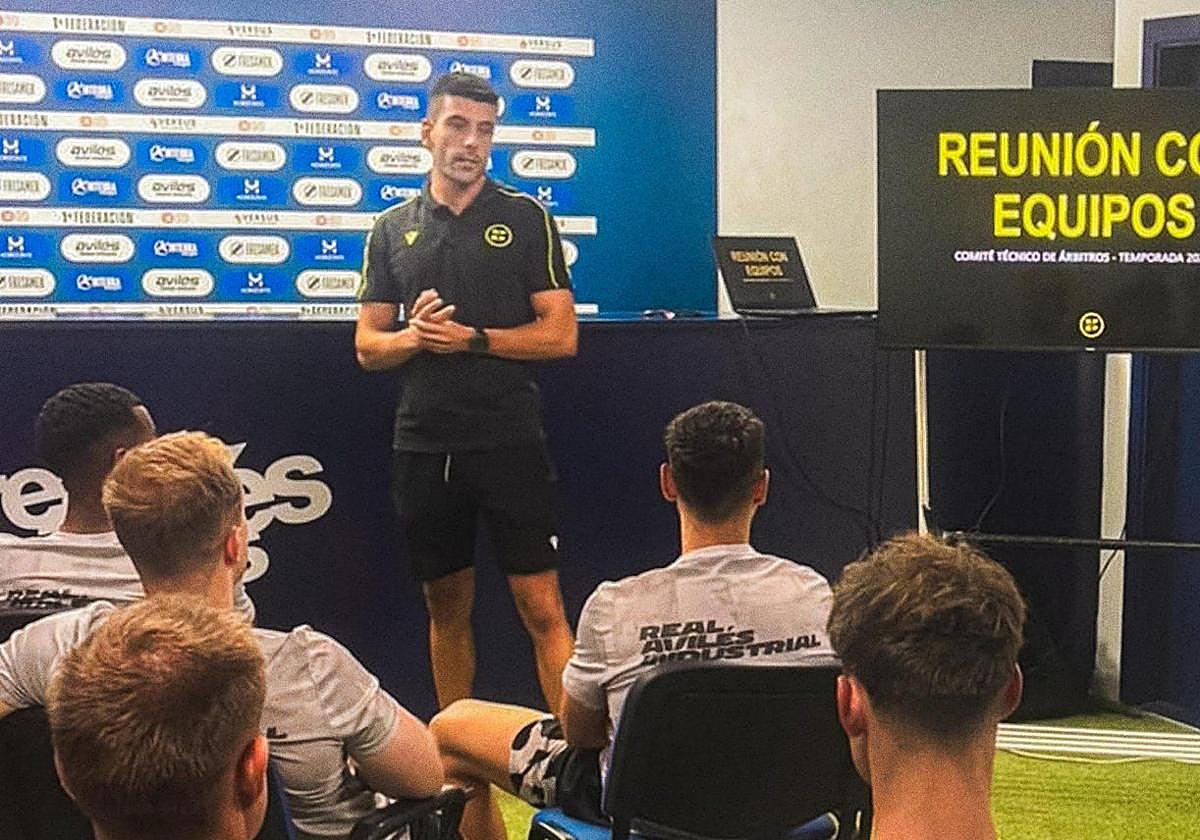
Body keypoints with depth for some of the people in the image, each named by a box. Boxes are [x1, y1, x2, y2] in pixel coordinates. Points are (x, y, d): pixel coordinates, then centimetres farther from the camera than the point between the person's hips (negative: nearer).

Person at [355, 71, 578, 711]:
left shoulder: (527, 218, 2)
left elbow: (561, 335, -2)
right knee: (447, 608, 13)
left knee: (542, 609, -5)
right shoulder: (392, 229, 12)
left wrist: (472, 338, -13)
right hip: (423, 445, 4)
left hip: (510, 441, -3)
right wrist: (417, 336, -10)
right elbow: (367, 347, 11)